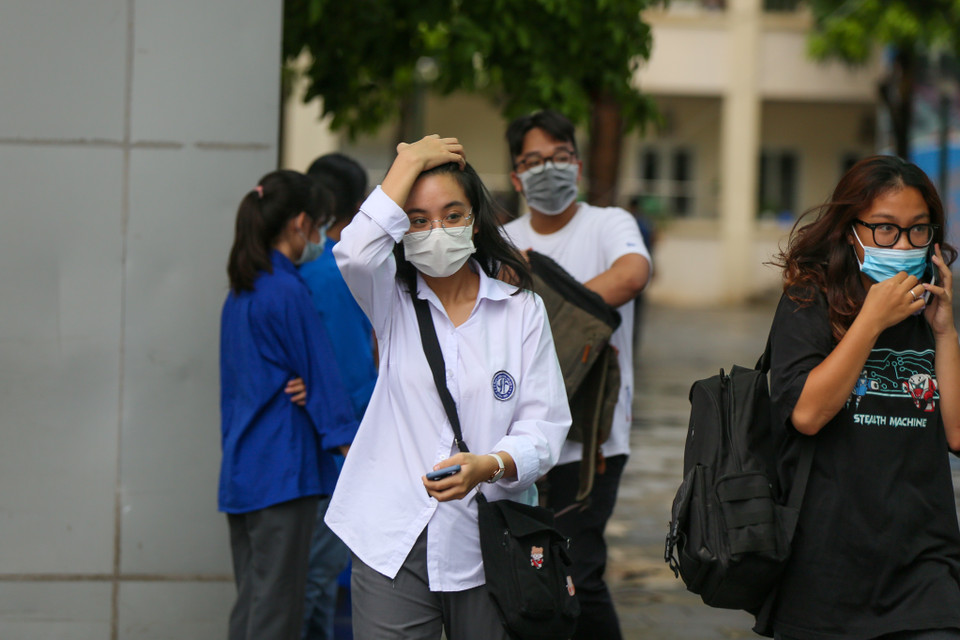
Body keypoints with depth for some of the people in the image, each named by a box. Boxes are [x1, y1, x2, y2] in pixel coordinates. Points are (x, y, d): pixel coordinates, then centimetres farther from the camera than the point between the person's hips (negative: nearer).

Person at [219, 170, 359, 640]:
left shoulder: (239, 294, 14)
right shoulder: (289, 292, -12)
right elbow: (322, 377, -11)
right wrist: (357, 459, -8)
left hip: (239, 470, 9)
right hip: (283, 470, -9)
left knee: (250, 599, 12)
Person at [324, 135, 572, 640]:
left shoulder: (520, 310, 6)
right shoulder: (393, 300, 6)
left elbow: (544, 426, -1)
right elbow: (356, 252, -19)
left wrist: (488, 465, -22)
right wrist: (411, 161, -10)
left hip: (489, 542, 1)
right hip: (394, 541, -1)